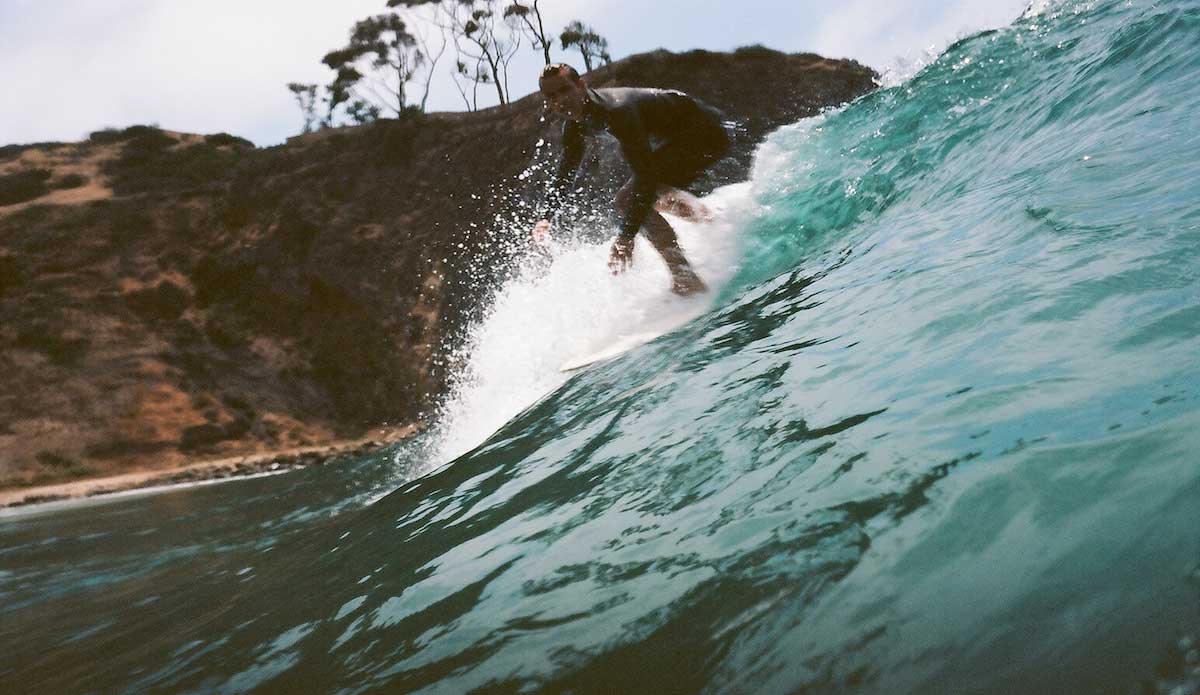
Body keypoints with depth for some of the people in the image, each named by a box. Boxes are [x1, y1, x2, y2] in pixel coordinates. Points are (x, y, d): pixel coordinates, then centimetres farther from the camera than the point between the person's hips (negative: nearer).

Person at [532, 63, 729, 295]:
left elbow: (646, 173, -37)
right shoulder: (575, 126, -3)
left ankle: (685, 280, -22)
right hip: (679, 137, 10)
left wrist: (627, 236, -43)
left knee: (629, 199, -21)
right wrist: (545, 217, -2)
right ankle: (712, 217, 36)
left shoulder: (614, 109, -32)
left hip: (705, 133, -10)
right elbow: (565, 173, 12)